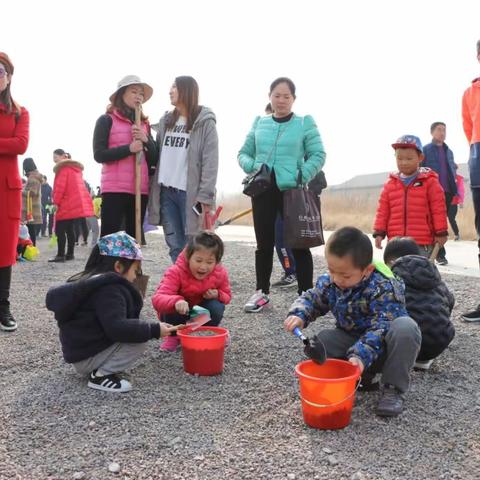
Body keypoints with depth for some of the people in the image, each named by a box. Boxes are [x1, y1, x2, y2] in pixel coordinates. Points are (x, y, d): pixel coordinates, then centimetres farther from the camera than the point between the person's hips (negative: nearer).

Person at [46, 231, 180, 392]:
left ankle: (99, 368, 8)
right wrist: (154, 330, -24)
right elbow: (117, 328, -31)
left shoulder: (89, 282, 11)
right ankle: (101, 375, -11)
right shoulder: (109, 290, -22)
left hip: (80, 352, 10)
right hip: (87, 357, -10)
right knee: (139, 341, -16)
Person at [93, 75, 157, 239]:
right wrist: (129, 148, -16)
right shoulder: (107, 120, 2)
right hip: (114, 189, -5)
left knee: (134, 238, 8)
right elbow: (99, 154, -7)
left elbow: (154, 159, 12)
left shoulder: (144, 124, 17)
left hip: (141, 190, 5)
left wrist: (146, 140, -6)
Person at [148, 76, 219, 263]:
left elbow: (210, 162, -9)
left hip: (190, 192, -5)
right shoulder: (166, 121, 16)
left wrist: (205, 196, -15)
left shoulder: (205, 122, -2)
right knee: (175, 245, 9)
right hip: (166, 191, 6)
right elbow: (157, 154, 17)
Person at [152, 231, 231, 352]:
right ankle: (173, 336, -1)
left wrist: (217, 295, -26)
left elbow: (227, 296, 0)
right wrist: (176, 302, -68)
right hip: (180, 312, -2)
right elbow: (158, 299, -45)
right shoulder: (176, 272, -32)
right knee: (173, 310, -35)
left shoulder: (220, 274, -20)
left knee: (216, 307, -29)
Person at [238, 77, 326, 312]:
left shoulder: (305, 123, 3)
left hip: (292, 191, -3)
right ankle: (262, 292, 21)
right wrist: (252, 167, -8)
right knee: (264, 243, 9)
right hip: (263, 191, 3)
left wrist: (302, 177, -16)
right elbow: (243, 153, 14)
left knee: (298, 244, 1)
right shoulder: (259, 123, 12)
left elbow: (318, 155, -1)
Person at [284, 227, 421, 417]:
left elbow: (381, 327, -33)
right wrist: (298, 314, -20)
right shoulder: (329, 282, -10)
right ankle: (364, 376, -6)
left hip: (381, 347, -5)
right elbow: (311, 299, 3)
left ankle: (393, 388, -21)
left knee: (405, 328, -36)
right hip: (352, 339, 5)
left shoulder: (383, 288, -27)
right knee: (319, 342, -18)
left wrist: (360, 355, -47)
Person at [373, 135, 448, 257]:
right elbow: (382, 211, 8)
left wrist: (441, 232, -3)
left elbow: (438, 209, -2)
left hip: (422, 243, -3)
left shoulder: (429, 182, -2)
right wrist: (379, 232, 2)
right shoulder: (390, 184, 8)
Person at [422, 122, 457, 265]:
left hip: (447, 191, 6)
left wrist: (454, 189, 9)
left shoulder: (449, 151, 19)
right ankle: (440, 254, -2)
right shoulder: (425, 150, 1)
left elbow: (452, 171, 21)